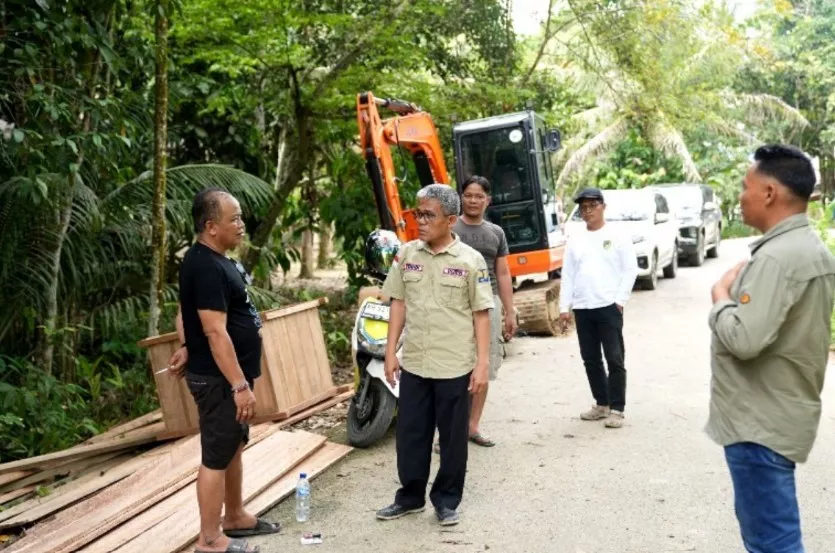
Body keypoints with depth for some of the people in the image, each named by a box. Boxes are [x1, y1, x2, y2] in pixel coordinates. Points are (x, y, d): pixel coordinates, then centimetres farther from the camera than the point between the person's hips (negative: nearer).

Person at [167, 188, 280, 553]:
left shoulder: (213, 260, 10)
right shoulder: (207, 267, -23)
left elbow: (185, 312, 21)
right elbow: (216, 332, -27)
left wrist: (188, 348, 22)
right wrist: (240, 385, -26)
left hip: (227, 375, 10)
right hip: (218, 378, -10)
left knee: (234, 447, 20)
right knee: (216, 456, 0)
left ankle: (235, 517, 34)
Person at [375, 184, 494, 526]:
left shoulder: (470, 260, -7)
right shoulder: (406, 254, 3)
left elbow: (481, 314, -5)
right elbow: (398, 303, 8)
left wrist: (482, 363, -8)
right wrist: (390, 352, 5)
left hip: (455, 367, -3)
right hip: (413, 364, 3)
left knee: (452, 437, 9)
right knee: (410, 433, 12)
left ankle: (446, 500, 25)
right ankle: (410, 496, 29)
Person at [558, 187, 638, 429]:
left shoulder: (617, 237, 1)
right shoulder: (574, 241, 12)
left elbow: (630, 269, -1)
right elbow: (567, 276, 11)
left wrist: (620, 300, -9)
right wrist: (564, 307, 5)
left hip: (609, 307, -4)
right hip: (582, 309, 5)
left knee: (614, 359, -4)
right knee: (590, 359, 10)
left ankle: (616, 409, 2)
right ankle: (602, 404, 22)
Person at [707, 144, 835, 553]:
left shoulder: (778, 257, -22)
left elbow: (743, 338, -28)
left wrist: (721, 296, -11)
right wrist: (741, 291, 6)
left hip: (761, 422, -11)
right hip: (778, 414, 11)